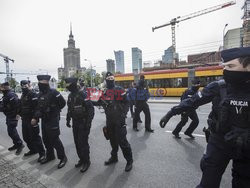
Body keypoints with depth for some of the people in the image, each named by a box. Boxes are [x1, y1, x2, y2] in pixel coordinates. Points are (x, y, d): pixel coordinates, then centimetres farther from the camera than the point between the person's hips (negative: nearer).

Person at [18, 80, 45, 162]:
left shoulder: (33, 94, -15)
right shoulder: (22, 95, 15)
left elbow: (36, 107, -23)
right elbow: (21, 106, 23)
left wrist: (35, 118, -25)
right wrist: (20, 114, 14)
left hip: (31, 119, -9)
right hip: (24, 119, 9)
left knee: (35, 137, -6)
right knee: (26, 137, 18)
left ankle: (42, 153, 5)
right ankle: (33, 150, 36)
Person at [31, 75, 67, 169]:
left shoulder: (53, 92, -16)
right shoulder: (40, 94, 8)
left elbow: (63, 103, -13)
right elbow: (38, 107, 12)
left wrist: (54, 110, -1)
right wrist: (35, 117, 1)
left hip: (53, 120, -8)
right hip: (44, 120, 8)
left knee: (54, 139, -4)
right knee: (45, 139, 18)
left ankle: (63, 157, 12)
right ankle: (50, 156, 37)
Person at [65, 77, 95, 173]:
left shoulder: (82, 94, -17)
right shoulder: (70, 95, 9)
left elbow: (91, 108, -20)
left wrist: (89, 122, -22)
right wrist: (68, 120, 18)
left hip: (83, 122, -8)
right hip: (75, 122, 8)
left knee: (83, 142, -3)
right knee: (77, 142, 14)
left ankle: (86, 162, 16)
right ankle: (81, 159, 32)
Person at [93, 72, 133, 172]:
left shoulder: (119, 90, -9)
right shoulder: (105, 92, 8)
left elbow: (126, 103, -10)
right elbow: (100, 102, 16)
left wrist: (123, 115, -17)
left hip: (119, 119, -6)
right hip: (109, 119, 6)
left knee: (121, 140, -3)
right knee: (112, 139, 18)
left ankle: (129, 160, 15)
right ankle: (114, 157, 38)